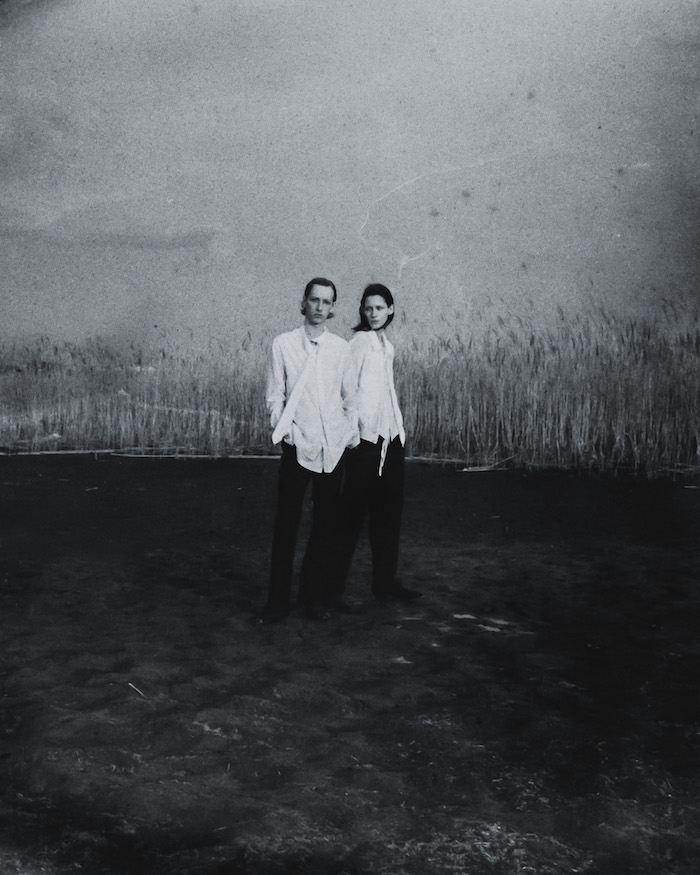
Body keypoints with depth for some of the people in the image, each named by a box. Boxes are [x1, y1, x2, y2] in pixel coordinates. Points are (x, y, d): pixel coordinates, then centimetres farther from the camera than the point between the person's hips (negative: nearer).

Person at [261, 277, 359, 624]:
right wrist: (283, 427, -10)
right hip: (297, 445, -2)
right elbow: (275, 394, 2)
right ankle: (278, 601, 8)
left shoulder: (341, 348, 8)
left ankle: (314, 596, 20)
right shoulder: (283, 344, 3)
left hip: (333, 446, 2)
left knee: (325, 524, 8)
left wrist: (351, 431, 5)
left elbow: (350, 397, 13)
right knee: (286, 523, -1)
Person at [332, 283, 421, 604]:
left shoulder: (386, 344, 16)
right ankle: (334, 585, 2)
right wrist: (354, 425, -14)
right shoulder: (361, 340, -7)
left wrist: (399, 426, 13)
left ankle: (384, 581, 20)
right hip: (366, 437, -8)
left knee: (389, 512, 11)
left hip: (391, 436, 8)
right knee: (353, 513, -5)